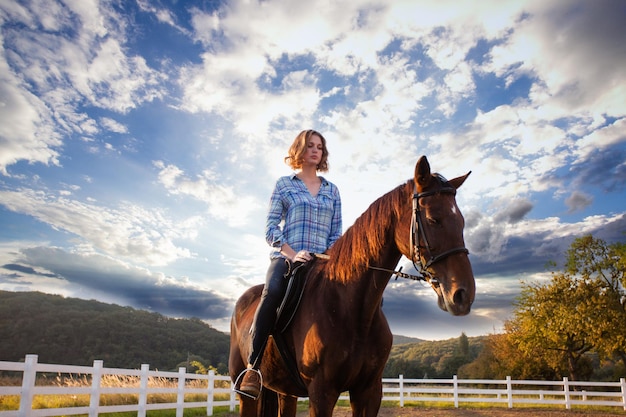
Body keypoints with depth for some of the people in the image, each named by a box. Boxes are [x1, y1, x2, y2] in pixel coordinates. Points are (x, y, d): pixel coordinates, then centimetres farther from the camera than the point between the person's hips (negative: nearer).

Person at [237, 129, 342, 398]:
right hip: (286, 257, -3)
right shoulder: (284, 184, 11)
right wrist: (293, 254, -12)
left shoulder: (332, 190, 20)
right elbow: (270, 228, 2)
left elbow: (336, 232, 17)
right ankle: (253, 367, -27)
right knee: (273, 292, -35)